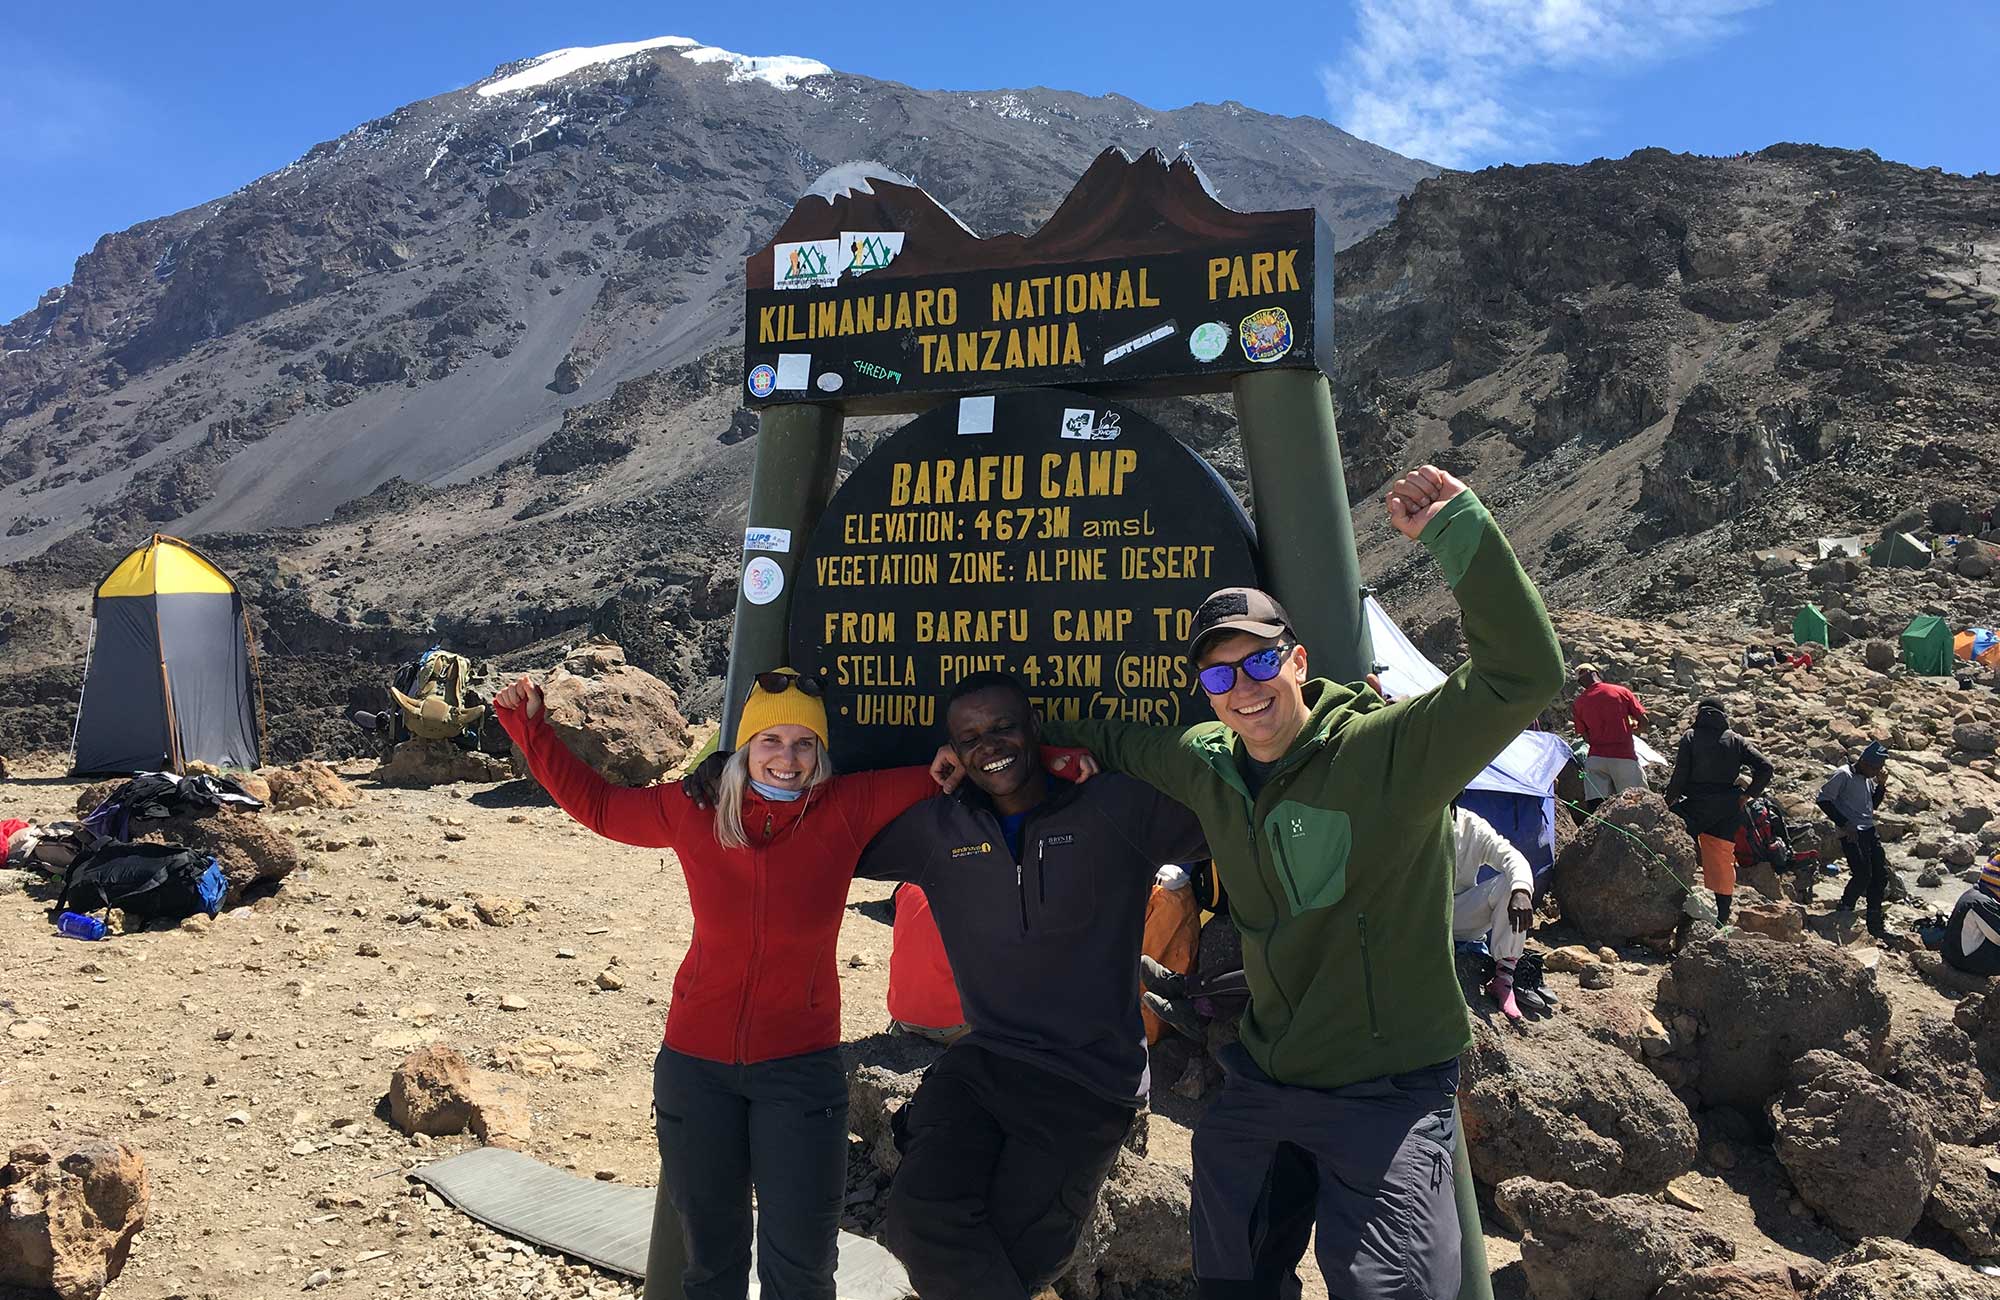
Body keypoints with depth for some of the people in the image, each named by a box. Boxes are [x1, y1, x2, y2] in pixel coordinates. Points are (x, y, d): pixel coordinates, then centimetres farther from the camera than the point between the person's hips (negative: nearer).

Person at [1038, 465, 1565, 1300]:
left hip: (1387, 1095, -6)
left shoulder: (1390, 749, -18)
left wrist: (1455, 531, -36)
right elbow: (1118, 741, 20)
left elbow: (1523, 676, -30)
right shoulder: (1206, 765, 1)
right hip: (1259, 1086, 6)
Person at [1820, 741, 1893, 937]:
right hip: (1852, 833, -8)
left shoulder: (1869, 778, 15)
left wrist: (1880, 786, 7)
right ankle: (1844, 910, 6)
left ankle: (1875, 925, 14)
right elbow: (1823, 800, -14)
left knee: (1881, 874, 6)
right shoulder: (1843, 775, -10)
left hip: (1869, 830, 8)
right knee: (1863, 875, -16)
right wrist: (1844, 823, -18)